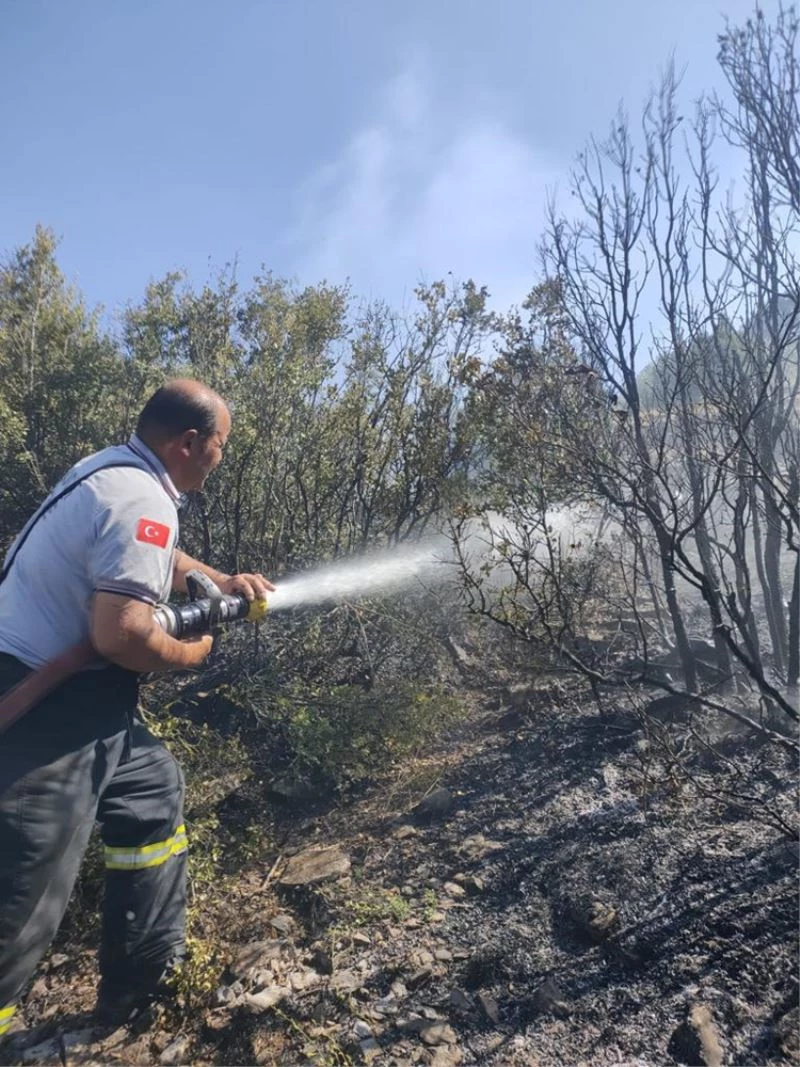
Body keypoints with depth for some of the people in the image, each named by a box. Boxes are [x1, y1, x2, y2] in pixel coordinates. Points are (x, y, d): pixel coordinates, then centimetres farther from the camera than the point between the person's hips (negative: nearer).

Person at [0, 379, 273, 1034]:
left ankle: (143, 979, 34)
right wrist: (191, 655, -11)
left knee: (154, 794, 21)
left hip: (72, 695, 11)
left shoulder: (116, 469, 9)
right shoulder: (141, 500, -23)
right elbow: (122, 635, -30)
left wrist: (224, 581, 16)